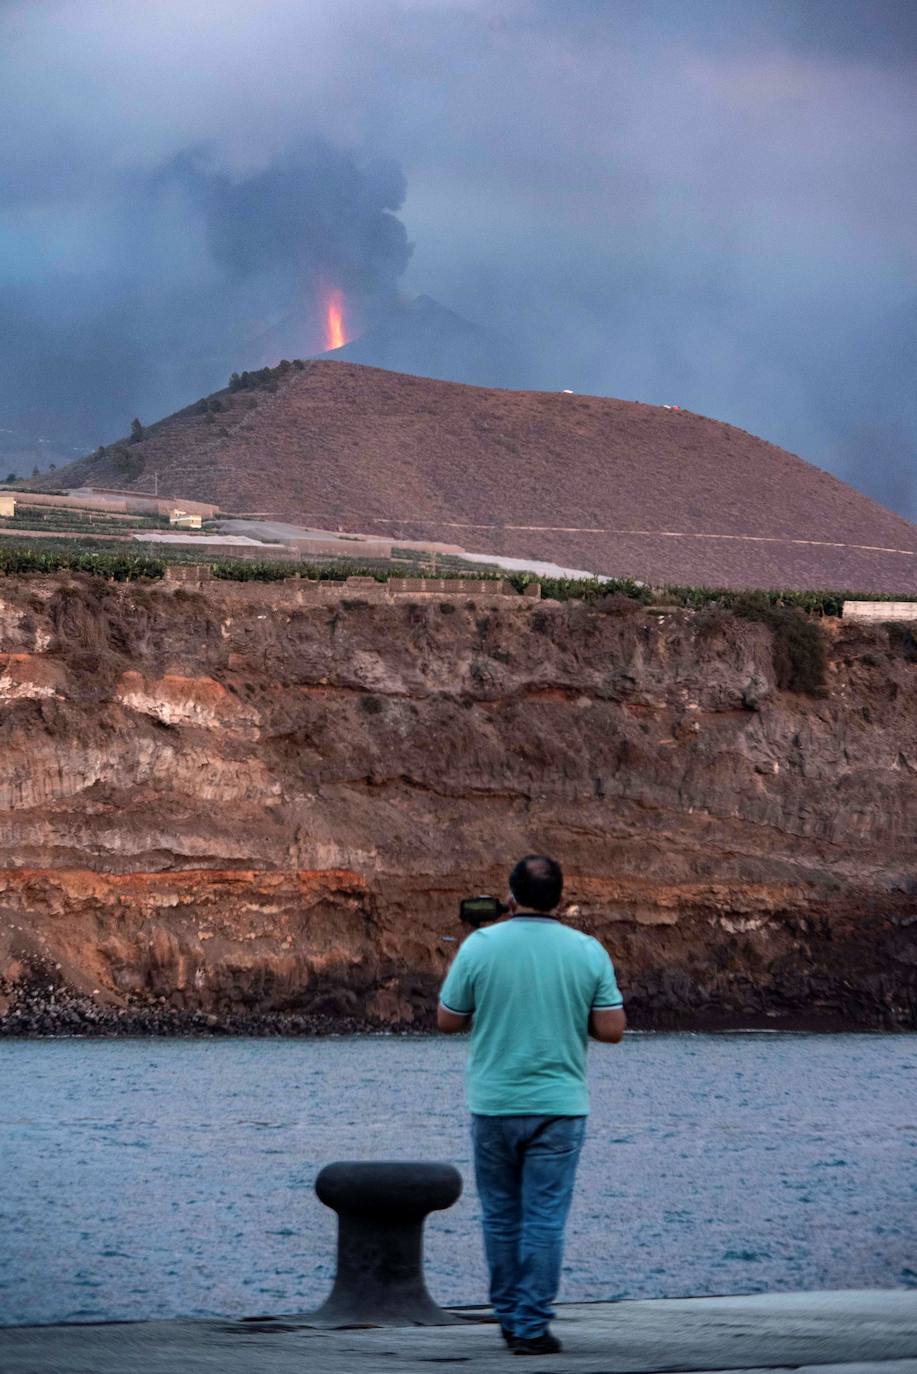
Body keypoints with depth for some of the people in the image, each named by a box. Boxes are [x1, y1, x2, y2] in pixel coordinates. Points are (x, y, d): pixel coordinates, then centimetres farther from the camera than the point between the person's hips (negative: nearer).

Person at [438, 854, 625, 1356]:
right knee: (544, 1220, 1)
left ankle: (510, 1318, 23)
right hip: (558, 1106, -1)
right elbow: (612, 1029, -3)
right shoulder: (587, 952, -5)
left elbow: (448, 1020, 2)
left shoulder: (480, 946, -6)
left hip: (493, 1105, 1)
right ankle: (531, 1327, -1)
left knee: (501, 1217, 14)